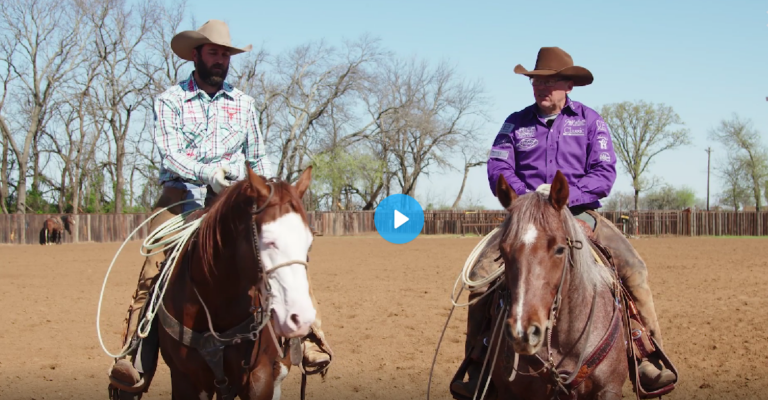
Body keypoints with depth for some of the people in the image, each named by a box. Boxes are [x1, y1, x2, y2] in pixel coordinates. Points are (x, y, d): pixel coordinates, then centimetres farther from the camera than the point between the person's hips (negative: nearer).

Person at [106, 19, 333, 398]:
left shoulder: (243, 103, 14)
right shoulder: (169, 101, 4)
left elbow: (258, 158, 20)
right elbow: (169, 154, -10)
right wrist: (207, 173, -27)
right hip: (182, 198, -3)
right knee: (154, 271, -22)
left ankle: (310, 339, -12)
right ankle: (133, 363, -19)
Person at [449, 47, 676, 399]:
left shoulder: (590, 121, 5)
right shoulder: (516, 123, 10)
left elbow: (604, 174, -3)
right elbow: (498, 168, 2)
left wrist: (565, 193, -19)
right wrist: (525, 196, -17)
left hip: (580, 212, -1)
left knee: (633, 267, -22)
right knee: (482, 270, -22)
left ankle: (650, 357, -10)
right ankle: (476, 363, -12)